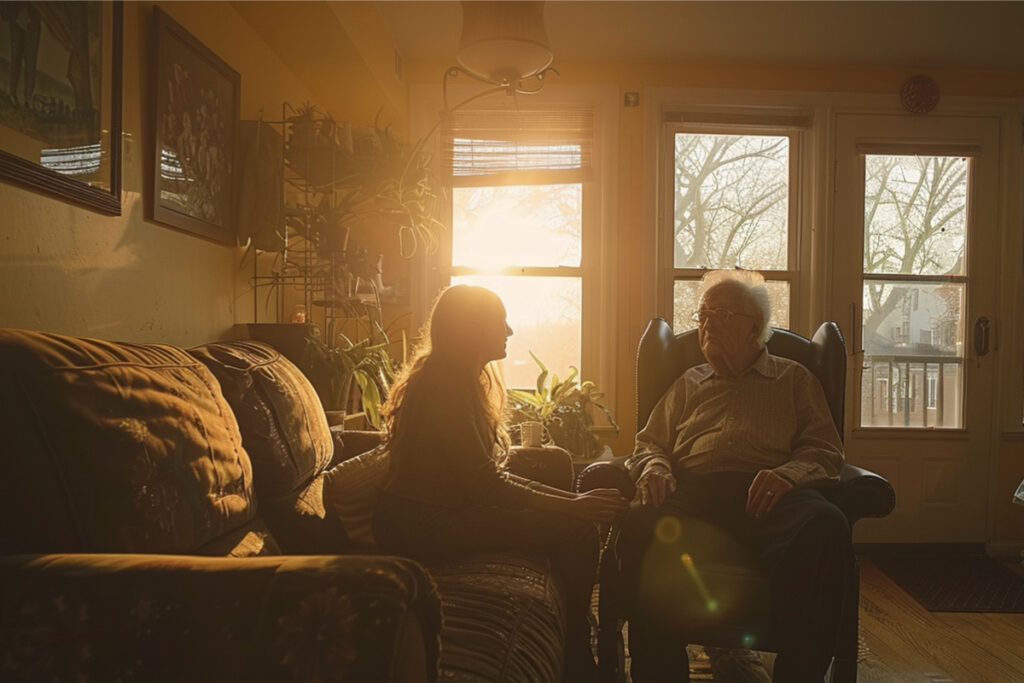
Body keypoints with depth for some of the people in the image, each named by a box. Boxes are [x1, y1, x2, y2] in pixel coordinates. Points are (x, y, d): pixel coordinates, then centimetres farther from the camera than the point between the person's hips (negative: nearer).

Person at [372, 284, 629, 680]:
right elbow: (485, 484, -21)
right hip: (418, 524, -10)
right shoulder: (443, 385, -16)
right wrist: (572, 506, -19)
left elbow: (487, 476, 10)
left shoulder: (461, 380, 14)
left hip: (441, 511, 10)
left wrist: (572, 498, 2)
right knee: (575, 531, -16)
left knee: (576, 524, 2)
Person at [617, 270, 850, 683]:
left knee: (826, 526, -37)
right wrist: (654, 469, 1)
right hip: (693, 492, 1)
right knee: (641, 528, -35)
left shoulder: (793, 379, 26)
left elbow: (825, 449, 13)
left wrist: (789, 473, -10)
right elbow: (649, 443, 27)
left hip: (766, 494, -1)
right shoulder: (688, 384, 33)